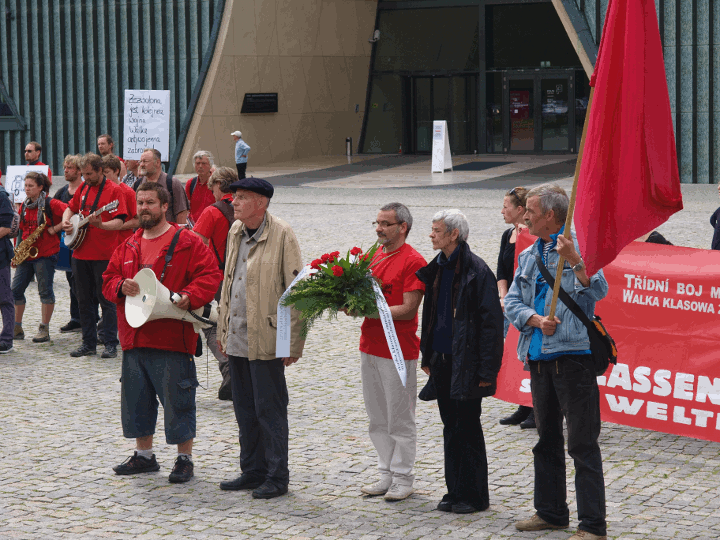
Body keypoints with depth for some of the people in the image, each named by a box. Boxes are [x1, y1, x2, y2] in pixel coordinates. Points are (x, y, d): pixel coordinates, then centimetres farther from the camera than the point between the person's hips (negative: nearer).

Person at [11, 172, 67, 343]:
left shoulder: (50, 204, -8)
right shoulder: (24, 206, 13)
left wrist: (54, 229, -16)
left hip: (45, 253, -7)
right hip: (25, 253, 7)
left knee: (45, 290, -3)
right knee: (16, 289, 4)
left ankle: (44, 329, 4)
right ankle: (17, 328, 14)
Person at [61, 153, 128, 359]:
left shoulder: (113, 191, -8)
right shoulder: (83, 188, 12)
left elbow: (119, 222, -16)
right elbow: (71, 208, 26)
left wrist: (101, 225, -34)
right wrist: (66, 221, 4)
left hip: (103, 256, -7)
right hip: (81, 253, 7)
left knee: (106, 299, -3)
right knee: (84, 300, 10)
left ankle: (111, 344, 2)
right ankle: (89, 343, 18)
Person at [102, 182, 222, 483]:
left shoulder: (186, 242, -5)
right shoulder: (128, 247, 15)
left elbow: (209, 275, -10)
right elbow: (108, 280, 17)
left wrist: (189, 297, -26)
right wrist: (121, 287, -6)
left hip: (172, 339, -6)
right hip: (134, 339, 6)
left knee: (177, 401, -1)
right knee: (136, 399, 14)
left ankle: (184, 459, 10)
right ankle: (144, 456, 28)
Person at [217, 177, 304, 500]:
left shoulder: (282, 236, -13)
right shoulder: (235, 231, 9)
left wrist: (293, 343, -13)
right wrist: (223, 330, 18)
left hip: (265, 339, -7)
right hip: (237, 338, 7)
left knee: (269, 410, 0)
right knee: (245, 410, 14)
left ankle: (276, 477, 10)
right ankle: (253, 472, 25)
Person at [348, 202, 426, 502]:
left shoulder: (413, 261, -12)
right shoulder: (375, 256, 13)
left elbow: (408, 309, -17)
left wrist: (368, 310, -21)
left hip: (399, 350, -8)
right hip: (370, 346, 8)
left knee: (400, 418, 0)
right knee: (377, 417, 12)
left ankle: (403, 478, 9)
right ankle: (386, 474, 21)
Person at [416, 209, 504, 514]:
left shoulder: (476, 270, -14)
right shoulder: (437, 268, 11)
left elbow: (490, 321, -15)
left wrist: (486, 369, -18)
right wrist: (427, 357, 16)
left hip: (466, 363, -8)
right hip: (442, 362, 8)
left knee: (468, 428, 0)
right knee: (451, 428, 12)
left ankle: (473, 495, 9)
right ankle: (455, 491, 20)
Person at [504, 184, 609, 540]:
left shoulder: (579, 247, -5)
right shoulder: (528, 256, 16)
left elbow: (597, 291, -18)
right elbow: (512, 303, 11)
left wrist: (574, 261, -30)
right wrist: (536, 319, -7)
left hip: (573, 354, -8)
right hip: (539, 357, 8)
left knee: (582, 442, -7)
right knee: (547, 440, 16)